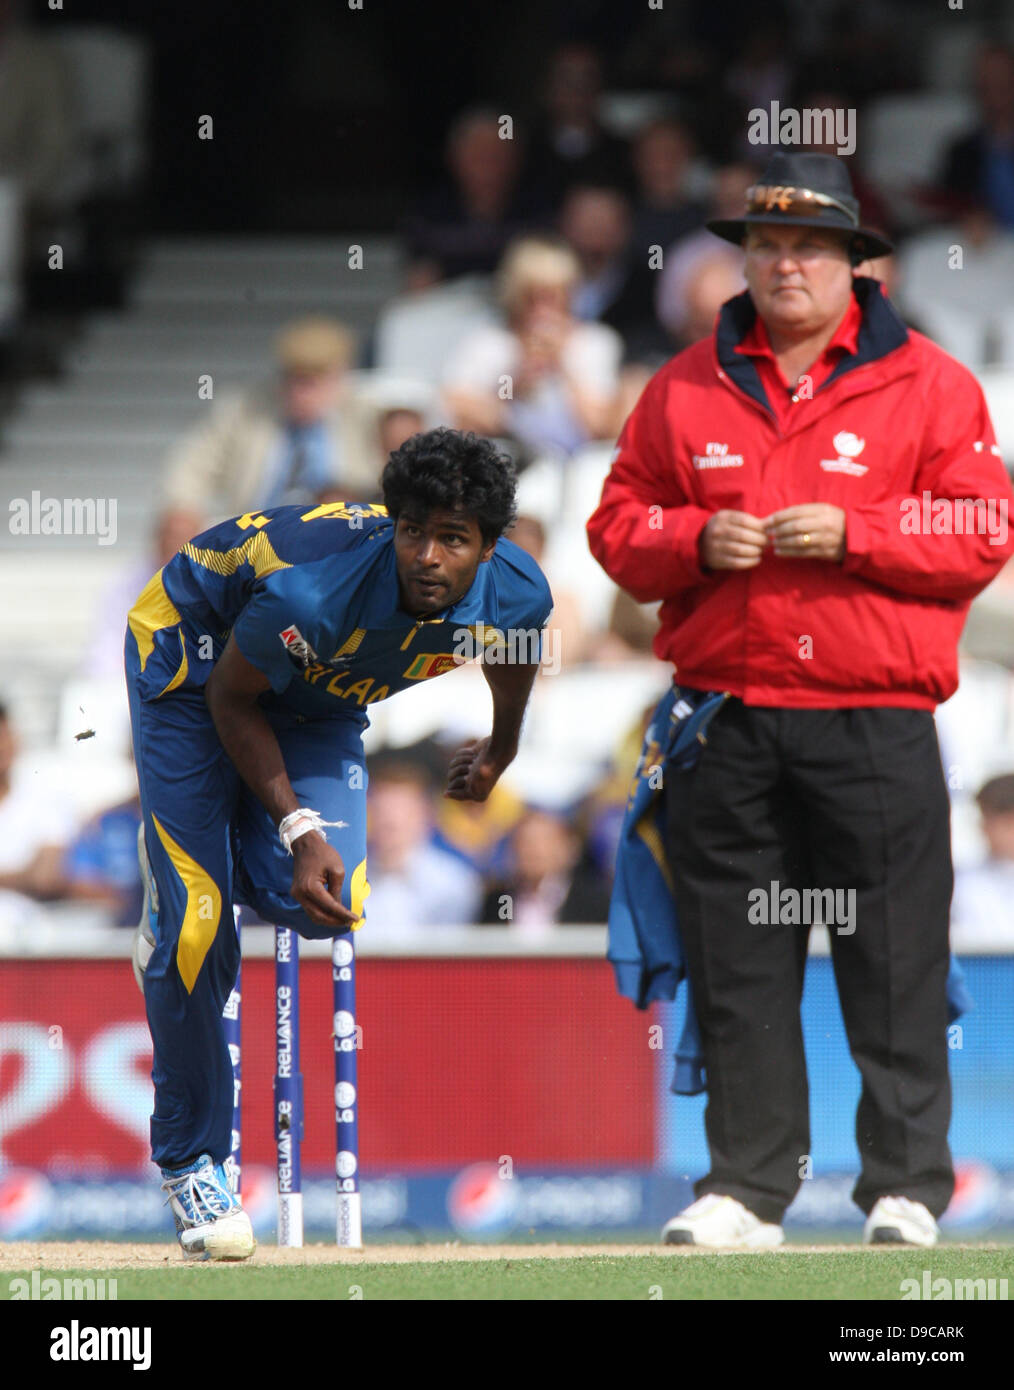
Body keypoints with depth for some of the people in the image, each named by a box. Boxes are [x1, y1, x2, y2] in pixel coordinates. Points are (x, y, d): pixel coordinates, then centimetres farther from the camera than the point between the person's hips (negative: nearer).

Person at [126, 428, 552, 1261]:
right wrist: (299, 827, -24)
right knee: (198, 921, -13)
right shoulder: (312, 592, -40)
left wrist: (497, 757, 21)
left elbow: (514, 661, 3)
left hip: (320, 705, 4)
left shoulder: (515, 595, -25)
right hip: (196, 653, -4)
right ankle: (190, 1156, 7)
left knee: (325, 903, -18)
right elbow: (231, 700, -21)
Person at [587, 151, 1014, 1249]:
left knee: (895, 967, -3)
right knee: (735, 969, 4)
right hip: (724, 724, 3)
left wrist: (852, 535, -13)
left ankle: (906, 1188, 3)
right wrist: (697, 541, -6)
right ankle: (746, 1188, 10)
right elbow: (618, 525, 14)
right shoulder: (685, 388, 13)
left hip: (876, 719, -3)